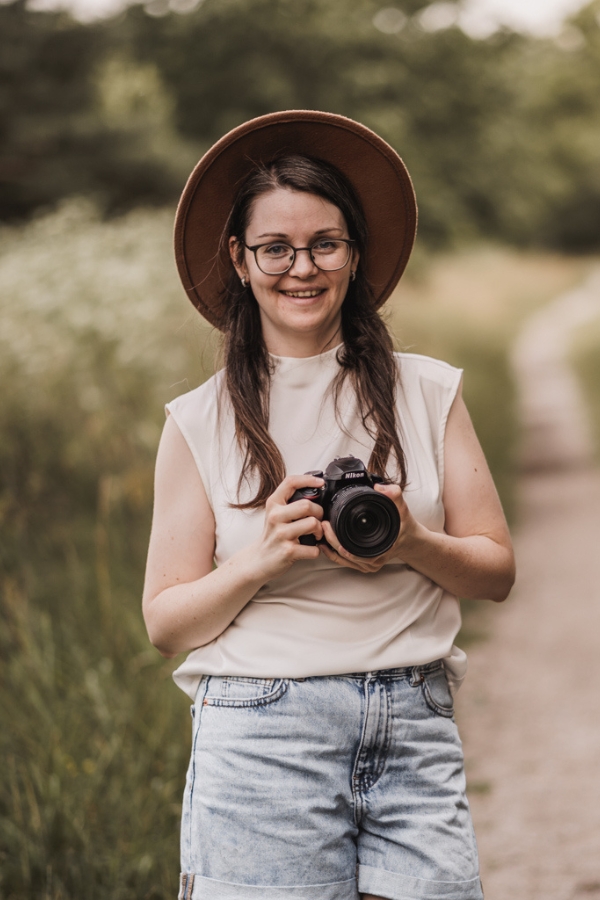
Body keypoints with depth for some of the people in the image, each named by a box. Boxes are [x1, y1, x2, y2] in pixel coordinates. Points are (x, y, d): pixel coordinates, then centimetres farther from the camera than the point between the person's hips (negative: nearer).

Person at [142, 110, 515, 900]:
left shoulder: (428, 392, 9)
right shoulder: (201, 422, 6)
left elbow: (497, 569, 10)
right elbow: (166, 622, 5)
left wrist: (413, 545, -9)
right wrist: (259, 560, -12)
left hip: (415, 728, 1)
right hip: (261, 737, -1)